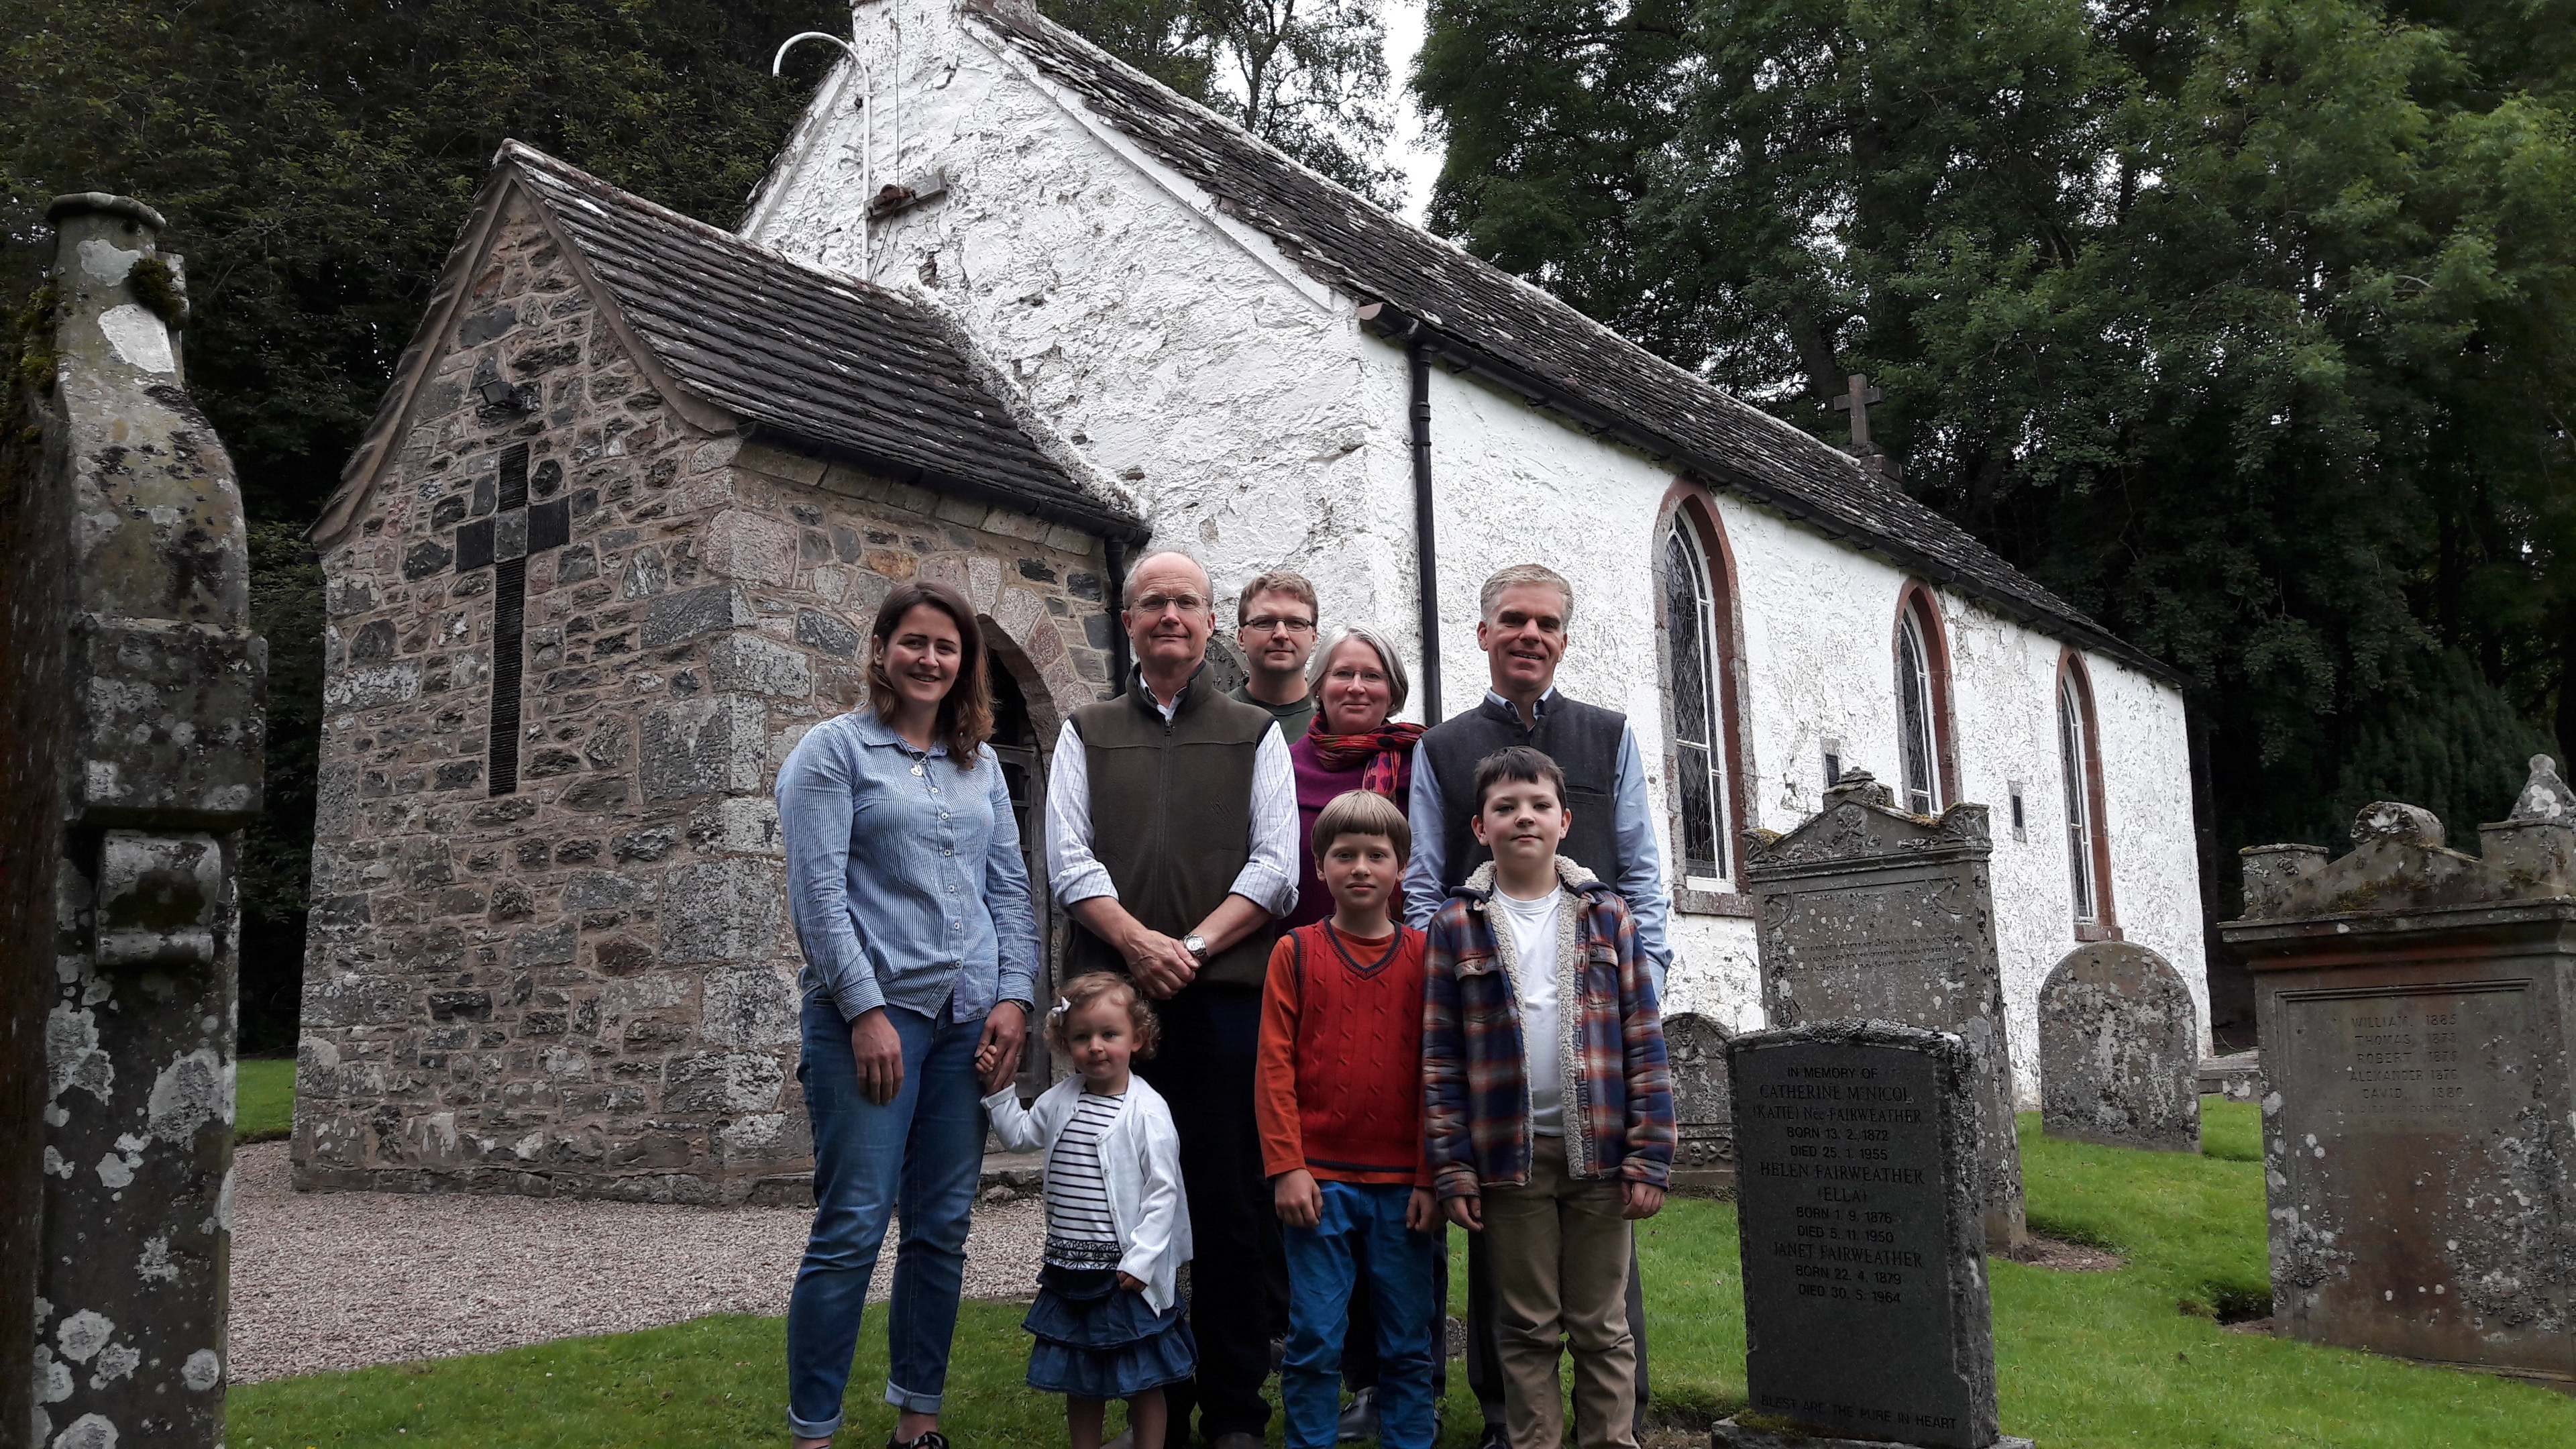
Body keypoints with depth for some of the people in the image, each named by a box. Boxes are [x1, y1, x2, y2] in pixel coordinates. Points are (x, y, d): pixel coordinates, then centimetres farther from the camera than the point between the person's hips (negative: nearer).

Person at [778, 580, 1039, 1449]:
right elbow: (817, 893, -7)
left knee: (943, 1229, 9)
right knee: (851, 1231, -6)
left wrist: (1014, 996, 2)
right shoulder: (833, 750, 1)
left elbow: (1010, 888, 14)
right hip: (870, 1011, -5)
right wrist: (866, 1011, -14)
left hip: (968, 1019, 5)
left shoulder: (981, 764, 16)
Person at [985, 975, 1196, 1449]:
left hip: (1126, 1272, -6)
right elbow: (1020, 1135, 22)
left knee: (1142, 1379, 6)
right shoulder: (1061, 1100, 5)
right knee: (1078, 1379, 17)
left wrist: (1141, 1259, -18)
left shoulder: (1146, 1110, -13)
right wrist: (1000, 1089, 9)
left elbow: (1163, 1191, -15)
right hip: (1069, 1270, 6)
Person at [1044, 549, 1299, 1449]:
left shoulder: (1256, 735, 14)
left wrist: (1191, 949, -9)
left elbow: (1275, 867, 3)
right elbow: (1069, 858, 5)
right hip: (1115, 995, 1)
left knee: (1233, 1202, 0)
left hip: (1227, 995, -1)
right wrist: (1137, 943, -10)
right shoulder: (1087, 734, 17)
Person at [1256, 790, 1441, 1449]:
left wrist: (1430, 1179, -1)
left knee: (1409, 1343, 9)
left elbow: (1435, 1073, 4)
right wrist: (1286, 1167, -8)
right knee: (1314, 1341, 4)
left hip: (1402, 1186, 1)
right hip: (1319, 1182, -1)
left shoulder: (1422, 955, 5)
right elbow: (1275, 1066, -1)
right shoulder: (1296, 952, 3)